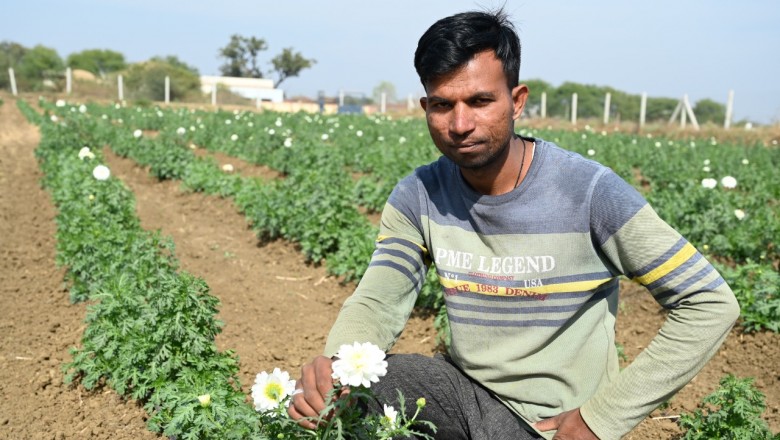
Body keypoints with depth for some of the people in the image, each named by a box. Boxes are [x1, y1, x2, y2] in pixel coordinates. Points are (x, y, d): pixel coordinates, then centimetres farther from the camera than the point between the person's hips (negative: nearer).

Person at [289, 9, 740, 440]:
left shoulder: (590, 192, -20)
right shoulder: (417, 198, -7)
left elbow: (712, 303, -16)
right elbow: (377, 302, -10)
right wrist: (334, 367, -33)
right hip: (462, 387, 3)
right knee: (338, 391, -19)